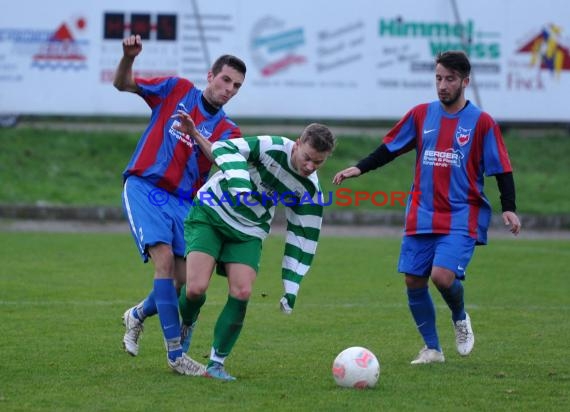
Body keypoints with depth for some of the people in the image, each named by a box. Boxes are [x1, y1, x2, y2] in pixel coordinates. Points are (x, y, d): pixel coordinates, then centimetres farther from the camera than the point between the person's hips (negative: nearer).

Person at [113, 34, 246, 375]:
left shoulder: (227, 130, 8)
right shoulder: (178, 90, 4)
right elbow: (123, 84, 5)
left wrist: (197, 135, -29)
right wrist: (128, 58, -14)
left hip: (182, 202, 4)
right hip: (144, 188, -4)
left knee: (184, 280, -2)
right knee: (165, 260, -20)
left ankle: (138, 315, 31)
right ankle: (176, 354, -17)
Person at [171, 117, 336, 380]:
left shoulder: (310, 192, -8)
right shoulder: (272, 147, -22)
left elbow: (302, 239, -1)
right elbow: (225, 148, -27)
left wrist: (291, 289, -4)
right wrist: (240, 182, -43)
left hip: (248, 232, 4)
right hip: (210, 213, -4)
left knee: (242, 292, -17)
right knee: (196, 287, -18)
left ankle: (216, 363, -2)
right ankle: (187, 326, 18)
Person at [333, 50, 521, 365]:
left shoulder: (481, 122, -4)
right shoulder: (421, 115, 6)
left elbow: (502, 169, -3)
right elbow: (389, 149, 13)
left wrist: (509, 208, -14)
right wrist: (359, 168, 2)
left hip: (461, 218, -4)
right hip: (422, 217, 4)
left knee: (443, 276, -21)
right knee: (414, 281, 1)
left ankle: (460, 319, 12)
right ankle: (432, 349, 17)